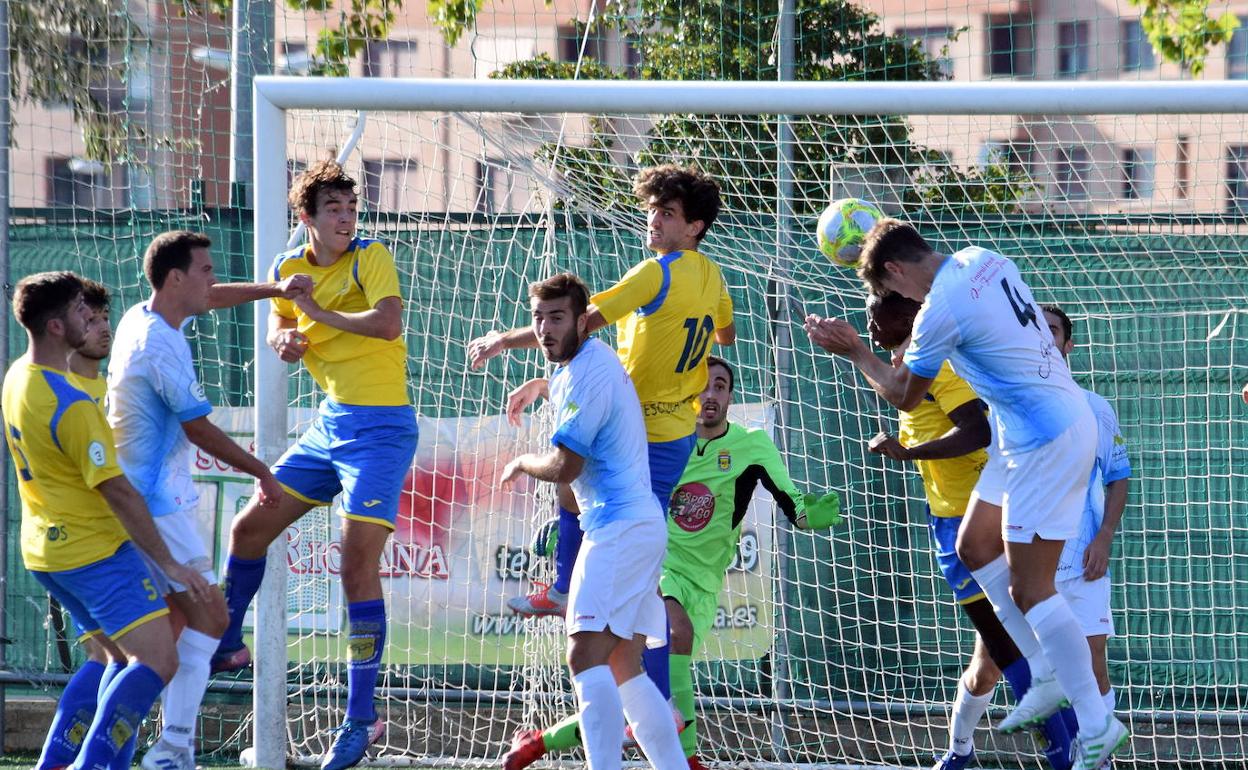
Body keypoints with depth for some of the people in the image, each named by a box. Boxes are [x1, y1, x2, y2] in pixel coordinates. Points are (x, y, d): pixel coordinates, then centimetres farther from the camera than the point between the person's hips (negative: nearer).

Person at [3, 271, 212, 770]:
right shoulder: (70, 405, -24)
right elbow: (117, 492, -22)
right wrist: (169, 564, -16)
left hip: (46, 550, 10)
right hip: (95, 551, -10)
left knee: (114, 655, 19)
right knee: (157, 660, -13)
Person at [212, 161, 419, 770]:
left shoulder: (370, 258, -12)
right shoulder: (289, 269, 6)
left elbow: (388, 322, -29)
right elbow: (278, 327, 22)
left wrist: (319, 313, -19)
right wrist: (285, 340, -1)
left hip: (379, 427, -7)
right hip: (330, 423, 7)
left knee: (358, 563, -14)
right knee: (249, 527, 11)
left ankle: (361, 719, -10)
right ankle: (226, 645, 34)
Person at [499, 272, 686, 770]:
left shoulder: (587, 376, -14)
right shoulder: (593, 357, 17)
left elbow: (563, 467, -14)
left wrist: (521, 464, 3)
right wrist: (540, 386, 39)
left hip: (618, 525, -11)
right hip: (641, 523, 11)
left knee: (586, 655, -21)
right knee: (624, 670, 12)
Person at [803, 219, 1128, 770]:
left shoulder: (938, 311, -20)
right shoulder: (982, 260, 4)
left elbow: (904, 396, -4)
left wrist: (854, 352, 11)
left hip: (1047, 444, -10)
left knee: (1028, 589, -6)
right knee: (975, 546, 17)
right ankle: (1047, 676, 20)